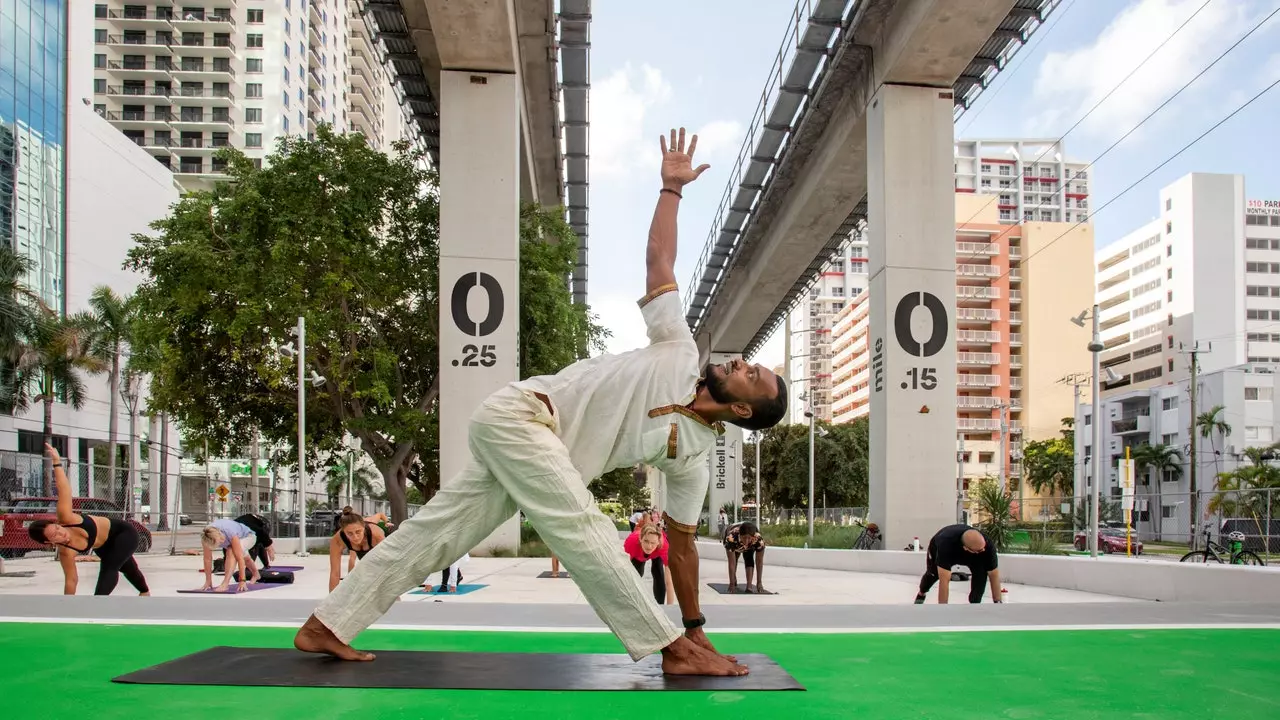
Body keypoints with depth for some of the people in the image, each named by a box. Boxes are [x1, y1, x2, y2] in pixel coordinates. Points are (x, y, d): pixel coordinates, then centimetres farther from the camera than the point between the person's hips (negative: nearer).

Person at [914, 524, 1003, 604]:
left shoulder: (988, 545, -40)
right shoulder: (946, 545, -49)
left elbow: (994, 575, -27)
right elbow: (944, 581, -47)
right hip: (938, 548, -1)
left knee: (981, 573, -24)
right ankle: (921, 594, 48)